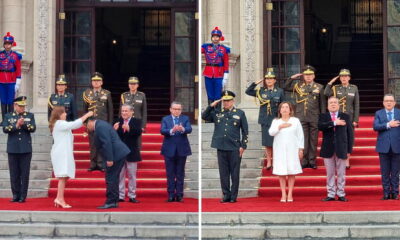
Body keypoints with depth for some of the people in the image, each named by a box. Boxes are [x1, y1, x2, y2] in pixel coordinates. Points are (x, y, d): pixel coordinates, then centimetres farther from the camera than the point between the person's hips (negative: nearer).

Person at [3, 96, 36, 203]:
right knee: (14, 174, 3)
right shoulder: (8, 116, 9)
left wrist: (24, 124, -18)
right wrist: (16, 125, -17)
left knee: (25, 173, -1)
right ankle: (15, 195, 11)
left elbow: (33, 128, -3)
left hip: (26, 149, 0)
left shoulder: (30, 116, 9)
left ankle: (23, 196, 4)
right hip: (13, 149, 1)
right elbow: (5, 129, -6)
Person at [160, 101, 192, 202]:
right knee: (170, 174, 3)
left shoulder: (185, 119, 5)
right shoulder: (165, 119, 4)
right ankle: (171, 195, 7)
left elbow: (189, 129, -11)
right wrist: (172, 130, -31)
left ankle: (179, 194, 8)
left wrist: (182, 129, -34)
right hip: (169, 150, 0)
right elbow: (162, 131, -11)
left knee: (180, 173, 4)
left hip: (181, 150, 0)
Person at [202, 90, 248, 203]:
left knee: (234, 173, 2)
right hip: (221, 147, 3)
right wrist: (211, 106, 0)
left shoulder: (240, 113, 4)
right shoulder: (217, 113, 11)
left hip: (235, 148, -2)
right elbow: (204, 117, 11)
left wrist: (243, 146, -2)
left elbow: (245, 131, 4)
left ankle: (233, 196, 9)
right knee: (223, 173, 6)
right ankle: (226, 195, 13)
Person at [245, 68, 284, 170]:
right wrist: (256, 83, -2)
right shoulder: (261, 91, 6)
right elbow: (248, 91, 5)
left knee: (275, 142, 1)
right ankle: (268, 161, 14)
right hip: (265, 120, 1)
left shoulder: (280, 91, 2)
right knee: (266, 141, 4)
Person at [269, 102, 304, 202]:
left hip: (292, 150, 0)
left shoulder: (296, 121, 8)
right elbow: (271, 132, -5)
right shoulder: (276, 121, 10)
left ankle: (290, 194, 2)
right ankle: (283, 194, 1)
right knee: (281, 172, -3)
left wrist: (301, 149, 0)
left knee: (292, 171, -3)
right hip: (280, 150, 1)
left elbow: (300, 136, 6)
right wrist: (280, 126, -13)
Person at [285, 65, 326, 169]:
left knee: (313, 140, 5)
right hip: (301, 117, 0)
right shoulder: (298, 85, 7)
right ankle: (304, 161, 8)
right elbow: (286, 87, 10)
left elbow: (322, 104, 7)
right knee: (303, 140, 2)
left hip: (314, 118, 0)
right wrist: (292, 77, -1)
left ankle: (312, 161, 12)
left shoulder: (319, 87, 6)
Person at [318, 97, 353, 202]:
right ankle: (331, 194, 11)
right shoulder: (323, 116, 7)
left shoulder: (345, 117, 7)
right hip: (328, 150, 0)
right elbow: (320, 126, -14)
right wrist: (334, 123, -20)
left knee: (341, 173, 3)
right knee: (330, 174, 5)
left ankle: (341, 194, 11)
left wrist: (349, 150, 0)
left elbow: (350, 134, 5)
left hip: (341, 149, 0)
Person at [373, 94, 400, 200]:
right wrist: (388, 125, -19)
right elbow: (375, 127, -7)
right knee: (385, 172, 3)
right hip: (384, 147, 0)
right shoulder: (378, 113, 8)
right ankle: (386, 192, 9)